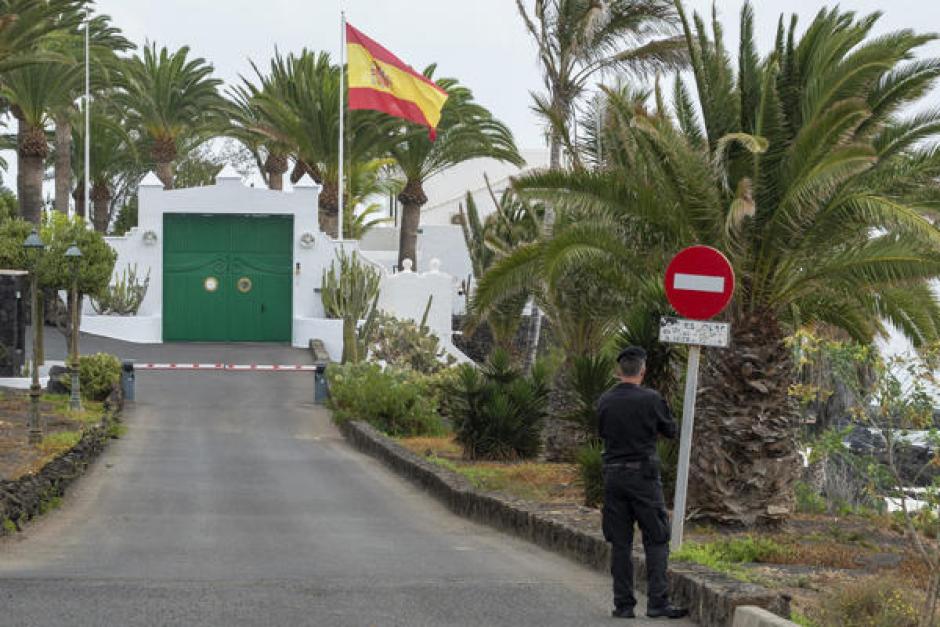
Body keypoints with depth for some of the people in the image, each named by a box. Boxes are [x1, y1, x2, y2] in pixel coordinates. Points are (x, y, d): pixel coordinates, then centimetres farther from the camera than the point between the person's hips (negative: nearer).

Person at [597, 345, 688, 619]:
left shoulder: (605, 401, 2)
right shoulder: (650, 399, -9)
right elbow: (670, 430, 3)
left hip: (613, 476, 4)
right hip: (644, 475, -4)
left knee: (620, 542, 8)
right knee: (656, 540, 3)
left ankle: (623, 604, 8)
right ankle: (658, 602, -3)